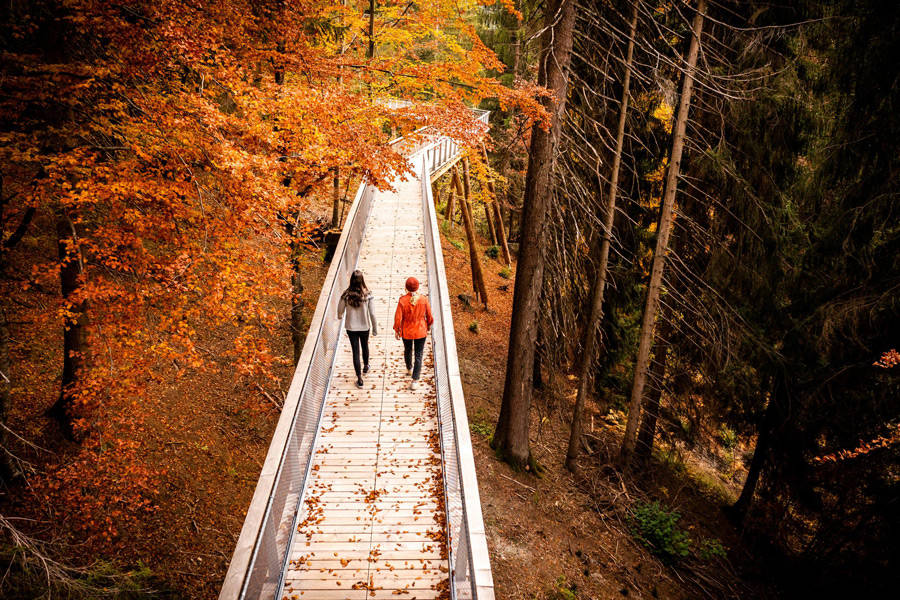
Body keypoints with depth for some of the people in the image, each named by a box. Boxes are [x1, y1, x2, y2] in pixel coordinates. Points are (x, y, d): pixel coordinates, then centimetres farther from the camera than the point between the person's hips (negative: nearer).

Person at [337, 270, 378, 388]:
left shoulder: (346, 295, -16)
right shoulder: (368, 295, -18)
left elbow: (340, 312, -3)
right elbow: (372, 314, -13)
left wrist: (340, 316, 21)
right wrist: (375, 328, 0)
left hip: (351, 327, -1)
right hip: (365, 327, 1)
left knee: (355, 351, 8)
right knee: (365, 346, 27)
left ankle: (359, 379, 12)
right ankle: (366, 366, 51)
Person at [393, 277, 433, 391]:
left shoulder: (402, 300, -18)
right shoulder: (423, 300, -15)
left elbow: (398, 317, -12)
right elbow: (429, 316, -5)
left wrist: (396, 330, 3)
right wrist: (428, 326, 15)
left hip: (406, 332, 1)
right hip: (420, 331, -1)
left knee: (407, 351, 27)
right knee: (418, 355, 6)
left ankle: (409, 369, 51)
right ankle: (414, 381, 0)